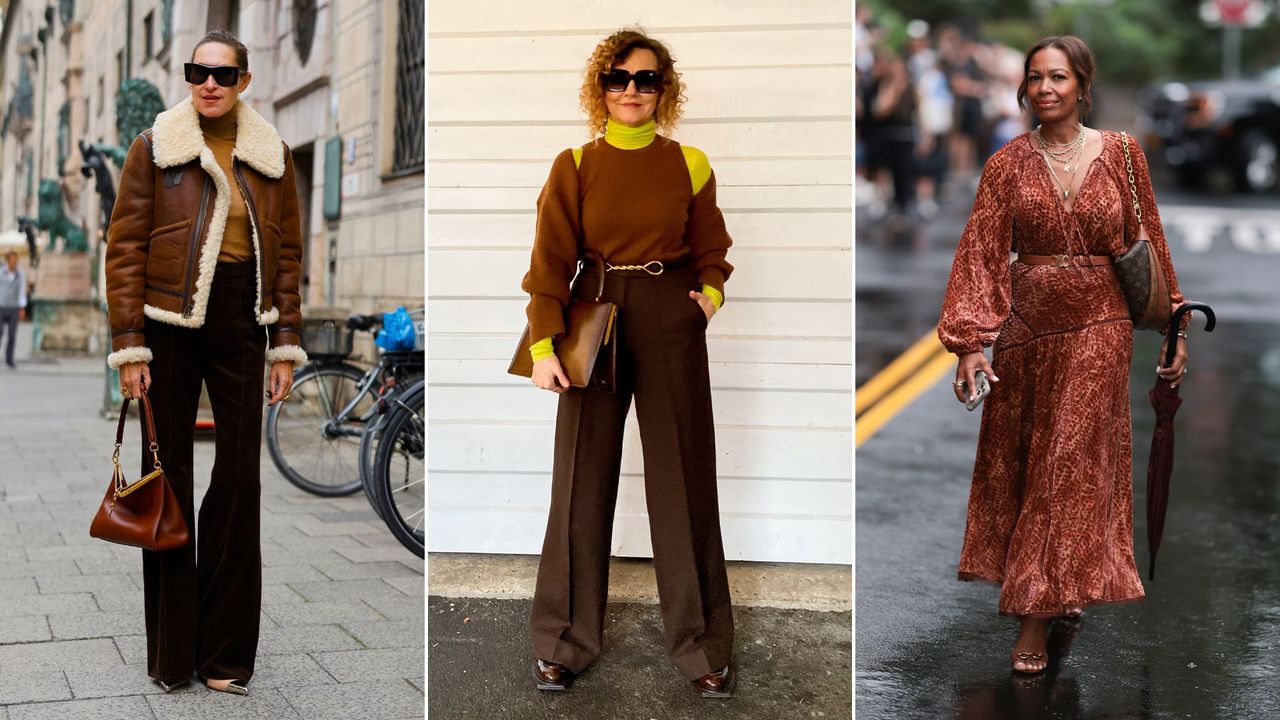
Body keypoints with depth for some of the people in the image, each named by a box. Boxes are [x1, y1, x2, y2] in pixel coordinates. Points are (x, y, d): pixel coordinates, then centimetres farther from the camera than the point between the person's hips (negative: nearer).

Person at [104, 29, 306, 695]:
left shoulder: (272, 155, 8)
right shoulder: (153, 147, 2)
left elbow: (288, 254, 9)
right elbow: (124, 247, -2)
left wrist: (285, 345, 3)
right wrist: (129, 344, -8)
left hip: (240, 327, 2)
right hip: (169, 323, -2)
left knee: (240, 481, 1)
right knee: (168, 481, 4)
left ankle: (225, 654, 13)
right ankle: (172, 656, 15)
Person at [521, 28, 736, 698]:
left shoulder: (689, 165, 4)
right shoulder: (574, 166, 2)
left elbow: (711, 250, 13)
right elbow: (550, 260, -3)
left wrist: (710, 292, -7)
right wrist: (544, 343, -13)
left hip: (672, 323, 0)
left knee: (683, 479, 3)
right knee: (581, 479, 4)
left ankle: (701, 645, 15)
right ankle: (563, 642, 16)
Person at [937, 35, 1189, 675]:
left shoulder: (1121, 155, 0)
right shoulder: (1009, 163, 0)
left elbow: (1149, 246, 5)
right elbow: (981, 251, -6)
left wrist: (1173, 329, 6)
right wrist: (969, 341, -14)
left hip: (1098, 326, -1)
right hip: (1025, 323, 1)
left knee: (1074, 461, -1)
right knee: (1020, 459, 8)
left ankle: (1037, 616, 6)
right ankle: (1056, 589, 28)